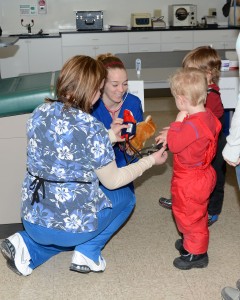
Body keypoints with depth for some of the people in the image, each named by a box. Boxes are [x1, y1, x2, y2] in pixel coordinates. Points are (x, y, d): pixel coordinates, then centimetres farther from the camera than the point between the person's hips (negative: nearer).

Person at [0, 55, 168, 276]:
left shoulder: (40, 113, -2)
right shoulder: (92, 128, -20)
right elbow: (112, 181, -6)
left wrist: (109, 137, 17)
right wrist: (150, 161, 7)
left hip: (32, 220, 5)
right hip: (72, 226, -5)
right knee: (125, 196, 21)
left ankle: (27, 245, 14)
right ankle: (87, 252, 8)